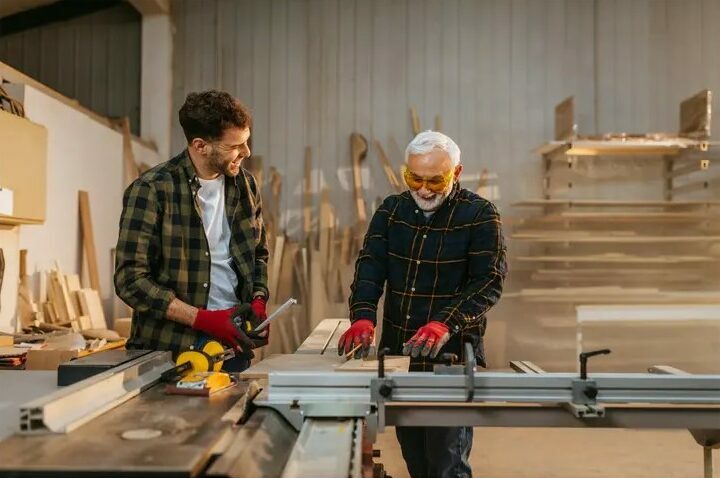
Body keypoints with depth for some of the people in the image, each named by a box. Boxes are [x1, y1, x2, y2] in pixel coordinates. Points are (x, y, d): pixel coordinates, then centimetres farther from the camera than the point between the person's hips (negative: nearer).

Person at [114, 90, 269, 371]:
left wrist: (258, 301, -1)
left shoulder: (245, 186, 5)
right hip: (168, 349, -4)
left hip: (233, 344, 5)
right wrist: (205, 319, -20)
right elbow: (131, 280, -15)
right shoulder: (151, 190, -12)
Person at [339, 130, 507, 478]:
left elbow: (489, 282, -14)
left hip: (451, 357, -4)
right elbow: (370, 266, -4)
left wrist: (446, 324, -30)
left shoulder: (480, 215, -6)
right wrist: (362, 317, -23)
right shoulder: (391, 211, 6)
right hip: (397, 353, 5)